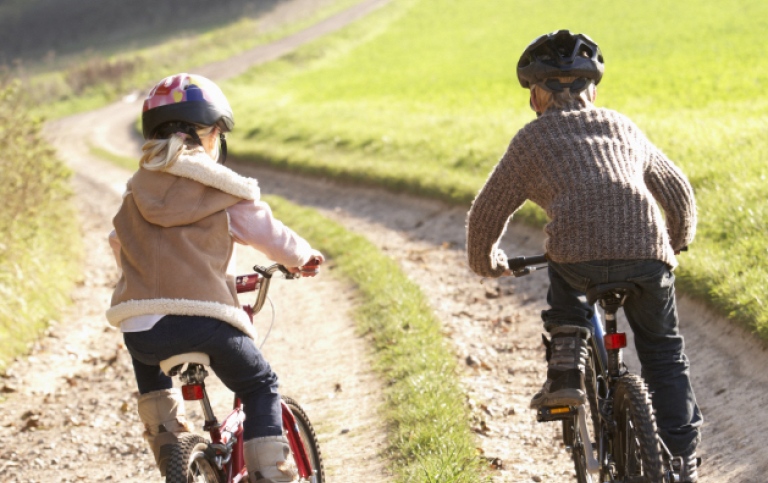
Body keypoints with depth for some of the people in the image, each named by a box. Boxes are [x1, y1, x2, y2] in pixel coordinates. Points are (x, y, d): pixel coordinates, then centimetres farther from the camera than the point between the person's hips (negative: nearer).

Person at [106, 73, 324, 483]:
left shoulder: (137, 192, 18)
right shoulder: (223, 191, 8)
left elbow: (120, 247, 30)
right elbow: (267, 233, 18)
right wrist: (302, 258, 38)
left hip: (140, 325, 3)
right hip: (205, 319, -3)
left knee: (147, 362, 38)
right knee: (260, 388, 19)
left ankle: (165, 438, 25)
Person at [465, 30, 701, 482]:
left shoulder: (533, 139, 19)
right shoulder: (625, 128, 28)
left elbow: (486, 215, 24)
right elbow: (679, 194, 37)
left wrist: (487, 263, 44)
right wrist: (678, 242, 57)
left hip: (580, 258, -2)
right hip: (648, 258, 2)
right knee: (665, 355, 21)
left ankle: (566, 368, 16)